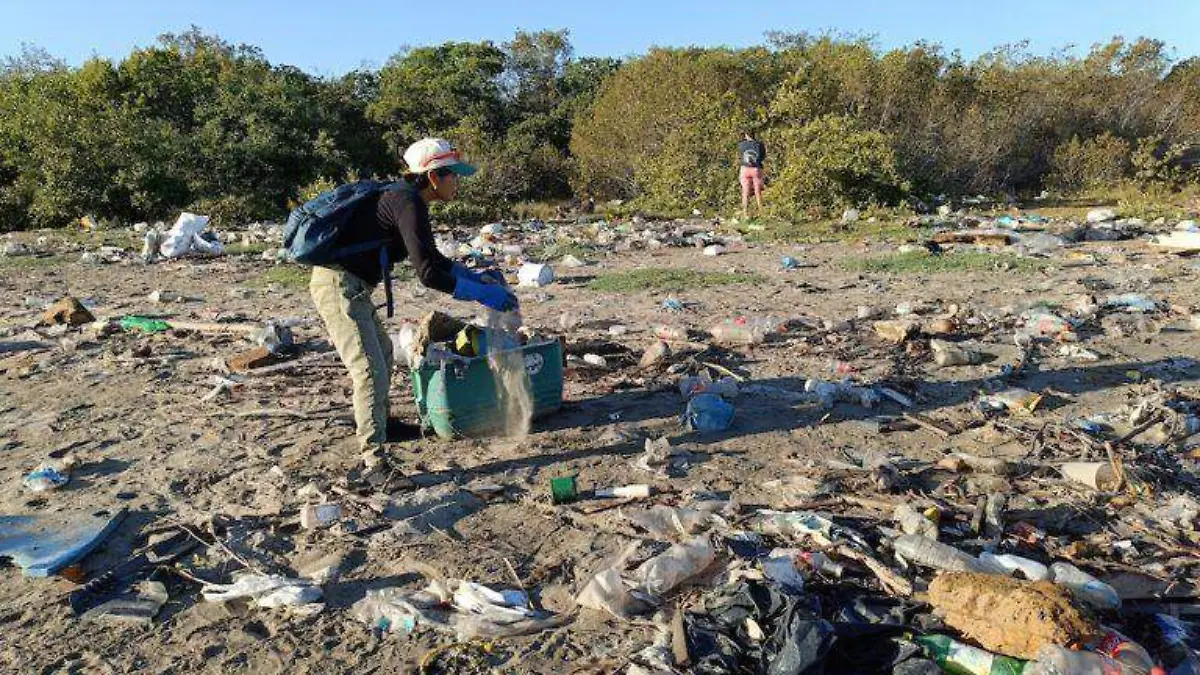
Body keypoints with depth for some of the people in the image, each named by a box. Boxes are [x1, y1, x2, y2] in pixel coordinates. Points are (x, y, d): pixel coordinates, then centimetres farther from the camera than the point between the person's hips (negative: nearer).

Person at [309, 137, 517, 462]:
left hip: (348, 285, 11)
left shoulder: (405, 198, 13)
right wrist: (481, 294, -19)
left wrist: (477, 277, 16)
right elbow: (427, 273, -25)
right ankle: (373, 458, -10)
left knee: (382, 351, 26)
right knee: (371, 372, -13)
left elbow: (432, 258, 21)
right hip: (340, 285, -11)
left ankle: (379, 423, 44)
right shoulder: (408, 203, -18)